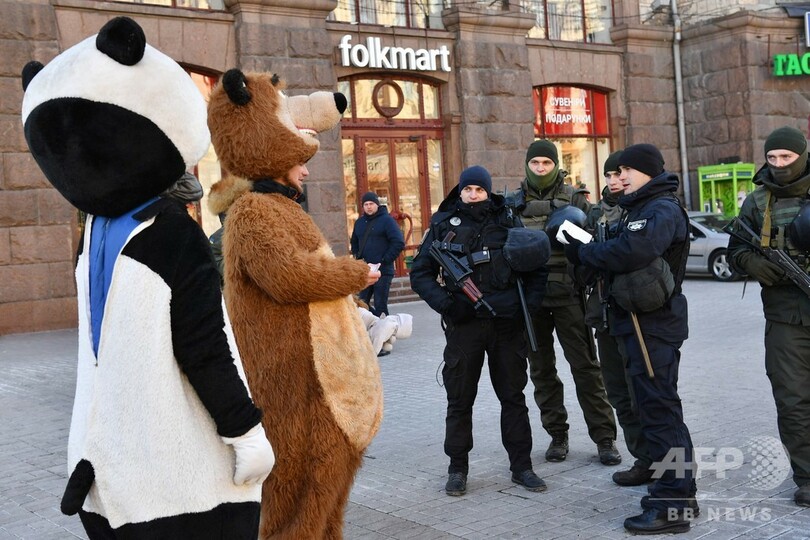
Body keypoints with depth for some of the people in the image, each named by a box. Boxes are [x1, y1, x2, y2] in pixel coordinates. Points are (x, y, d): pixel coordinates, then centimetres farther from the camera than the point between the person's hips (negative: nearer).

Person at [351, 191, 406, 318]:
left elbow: (399, 243, -11)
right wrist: (357, 256, 13)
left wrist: (384, 261, -14)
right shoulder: (359, 222, 15)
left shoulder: (386, 220, -4)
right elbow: (354, 242, 31)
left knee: (380, 306, -6)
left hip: (383, 271, -6)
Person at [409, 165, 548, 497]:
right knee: (460, 400, 7)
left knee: (513, 396, 10)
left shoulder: (507, 223, 5)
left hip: (507, 322, 1)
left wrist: (530, 301, -6)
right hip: (464, 324, -1)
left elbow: (535, 266, 10)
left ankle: (521, 466, 21)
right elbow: (420, 273, 3)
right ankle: (458, 468, 19)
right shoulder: (443, 226, 2)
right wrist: (443, 302, -12)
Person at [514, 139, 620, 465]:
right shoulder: (515, 203, 10)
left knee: (585, 365, -2)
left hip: (566, 294, -3)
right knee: (541, 368, 9)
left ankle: (604, 437, 5)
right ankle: (557, 435, 20)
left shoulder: (573, 199, 3)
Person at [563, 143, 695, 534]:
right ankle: (678, 491, 28)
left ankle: (671, 506, -1)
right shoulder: (640, 209, 20)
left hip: (654, 325, -10)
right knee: (655, 405, 16)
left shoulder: (663, 210, -13)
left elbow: (631, 252, -30)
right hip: (639, 322, 10)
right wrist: (585, 250, -2)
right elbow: (620, 253, 15)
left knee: (659, 409, -7)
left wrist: (583, 252, -17)